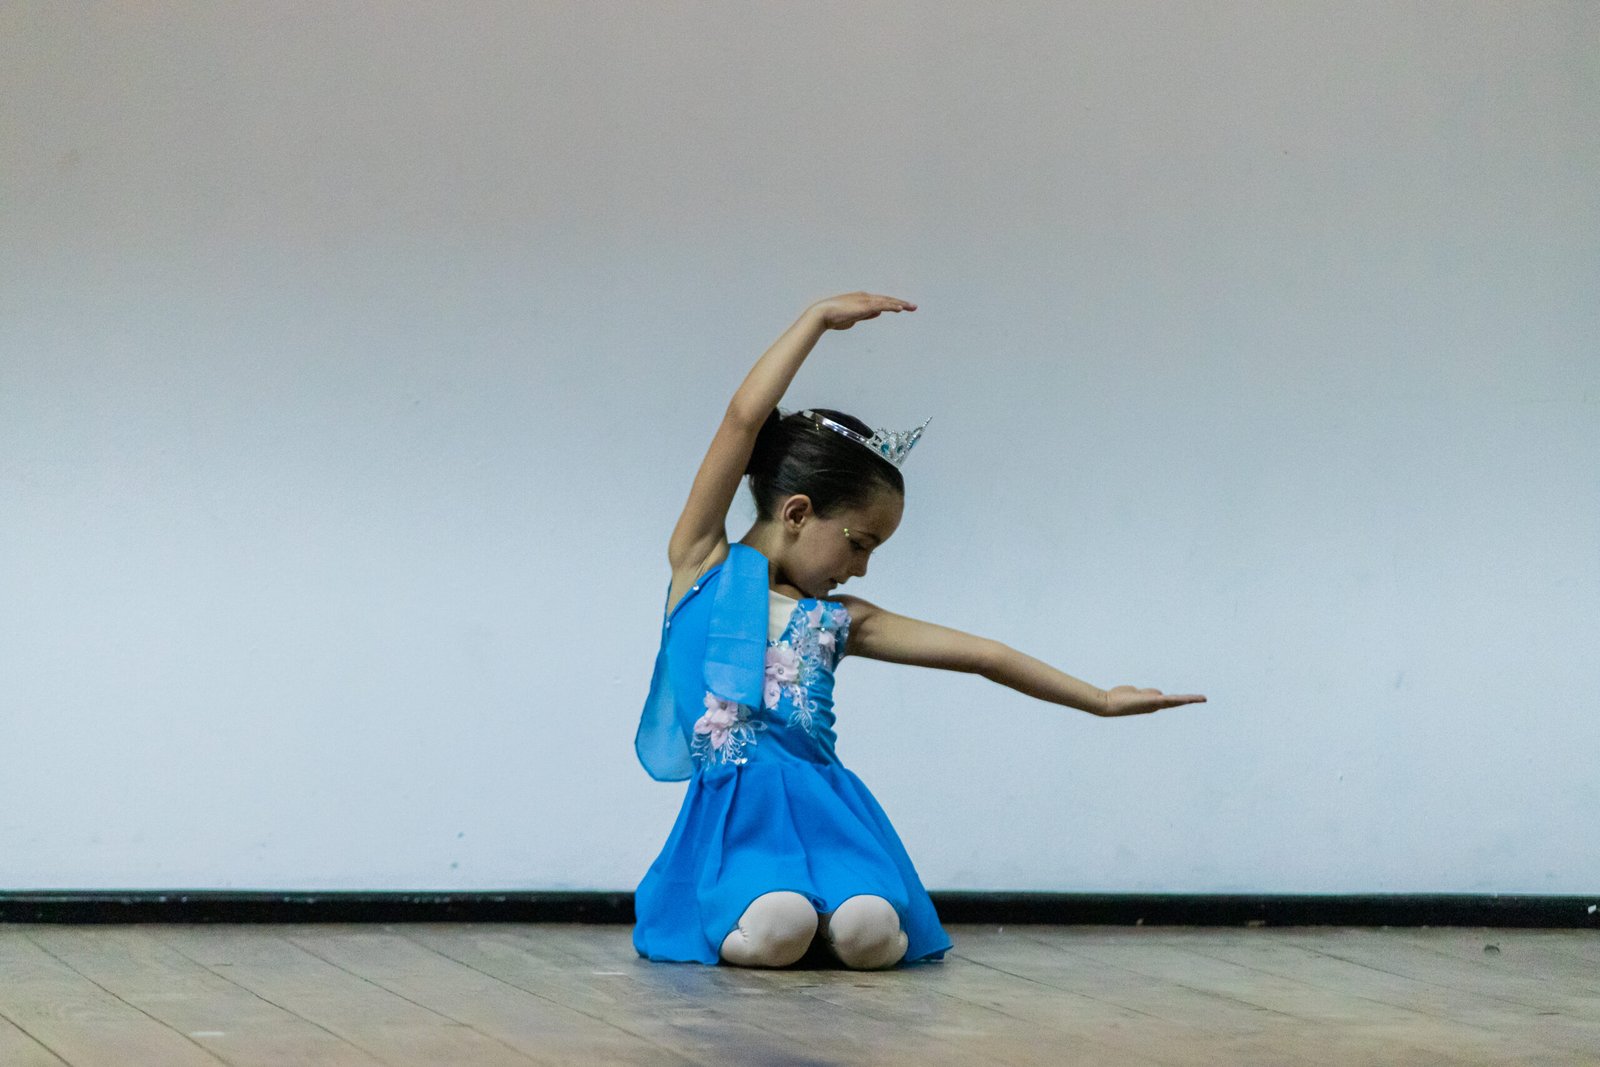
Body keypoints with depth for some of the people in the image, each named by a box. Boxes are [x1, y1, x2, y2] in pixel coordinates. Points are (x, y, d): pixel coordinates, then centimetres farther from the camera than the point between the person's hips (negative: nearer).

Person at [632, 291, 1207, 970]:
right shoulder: (702, 564, 7)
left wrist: (1100, 700, 22)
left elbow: (976, 654, 19)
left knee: (869, 936, -28)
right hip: (736, 812, -3)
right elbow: (745, 419, 0)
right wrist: (819, 318, 3)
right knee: (771, 934, -33)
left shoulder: (839, 622, 18)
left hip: (825, 809, 3)